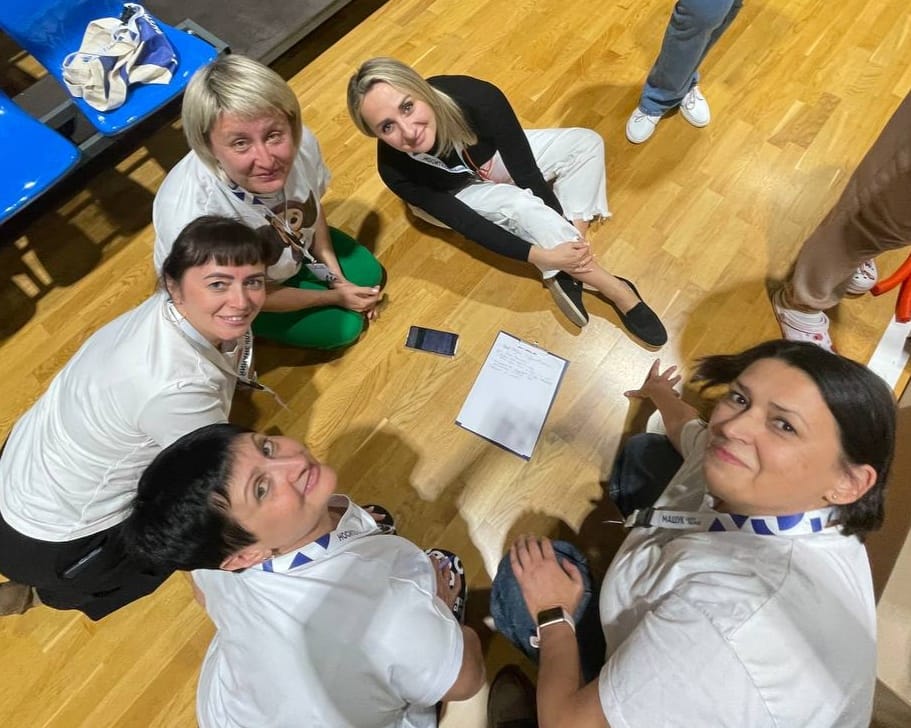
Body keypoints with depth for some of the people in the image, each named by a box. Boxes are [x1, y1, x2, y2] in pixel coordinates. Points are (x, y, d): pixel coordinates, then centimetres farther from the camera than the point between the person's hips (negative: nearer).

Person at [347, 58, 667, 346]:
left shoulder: (476, 97, -36)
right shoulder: (394, 168, -36)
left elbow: (526, 171, -26)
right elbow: (465, 223, -33)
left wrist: (567, 233, -25)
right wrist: (542, 256, -39)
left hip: (494, 156, 3)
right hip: (454, 195, -3)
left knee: (587, 143, -14)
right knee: (520, 206, -32)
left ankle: (565, 273, -23)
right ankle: (613, 288, -20)